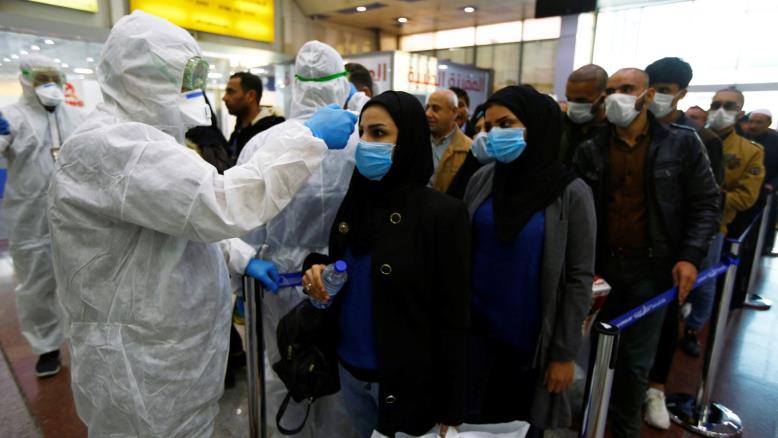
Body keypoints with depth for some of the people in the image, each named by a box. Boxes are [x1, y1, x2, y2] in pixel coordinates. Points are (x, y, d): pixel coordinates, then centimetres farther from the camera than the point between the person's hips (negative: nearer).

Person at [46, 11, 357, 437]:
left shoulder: (134, 137, 12)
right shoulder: (108, 147, -24)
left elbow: (190, 218, 17)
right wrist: (309, 138, -29)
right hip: (142, 370, -9)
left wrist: (242, 257, 5)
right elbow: (220, 204, -35)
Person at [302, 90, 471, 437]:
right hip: (349, 368, 6)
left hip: (408, 379, -5)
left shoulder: (443, 213, -18)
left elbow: (454, 318, -14)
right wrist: (317, 271, -11)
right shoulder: (355, 200, -1)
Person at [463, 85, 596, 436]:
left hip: (531, 337, -2)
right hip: (476, 328, 3)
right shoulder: (481, 180, -3)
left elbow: (580, 278, -8)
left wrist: (565, 352, -6)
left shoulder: (570, 193, -12)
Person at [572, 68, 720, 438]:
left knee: (636, 361, 11)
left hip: (651, 269, -1)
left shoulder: (682, 144, 0)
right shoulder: (590, 150, 3)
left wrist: (691, 256, -10)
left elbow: (706, 204, 1)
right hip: (599, 266, 2)